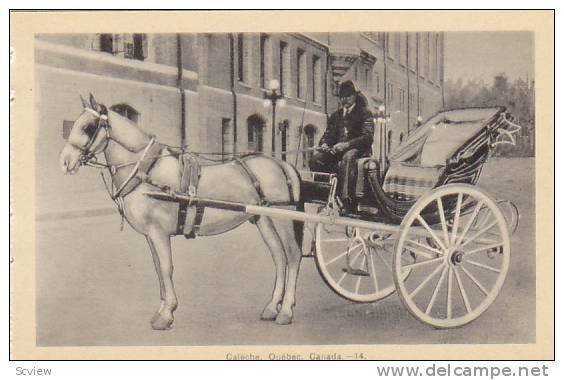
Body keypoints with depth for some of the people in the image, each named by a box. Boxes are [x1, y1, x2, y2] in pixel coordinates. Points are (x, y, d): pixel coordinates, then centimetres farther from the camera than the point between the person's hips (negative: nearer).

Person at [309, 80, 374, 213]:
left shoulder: (365, 113, 7)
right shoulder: (335, 115, 26)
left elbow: (367, 137, -8)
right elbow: (328, 135, 20)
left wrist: (346, 144, -23)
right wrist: (324, 144, -7)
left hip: (357, 149, -5)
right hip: (336, 150, 5)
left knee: (348, 157, -41)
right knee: (315, 159, -25)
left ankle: (347, 199, -52)